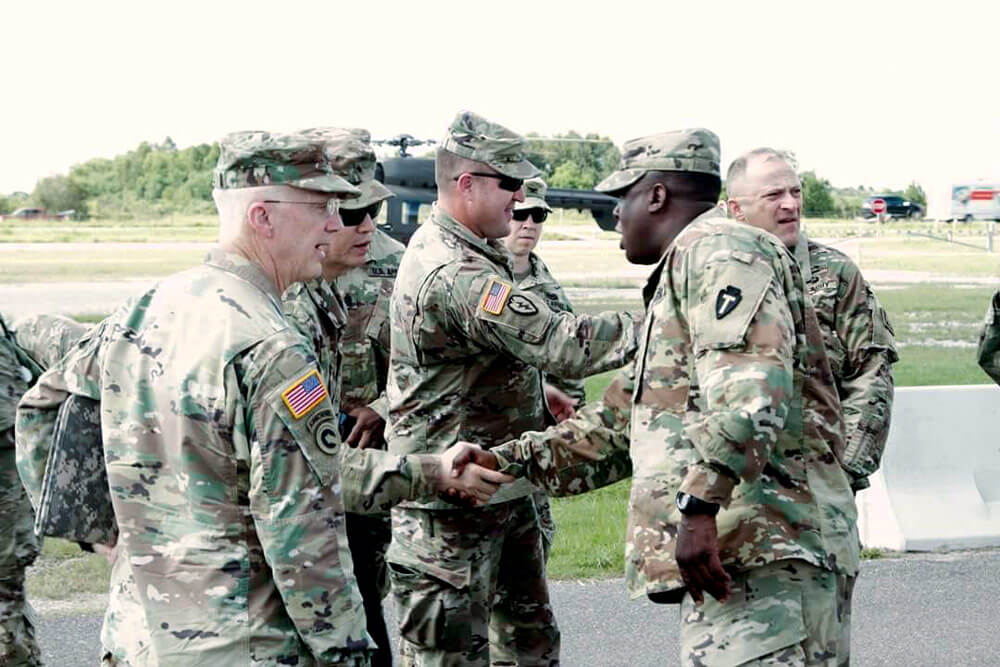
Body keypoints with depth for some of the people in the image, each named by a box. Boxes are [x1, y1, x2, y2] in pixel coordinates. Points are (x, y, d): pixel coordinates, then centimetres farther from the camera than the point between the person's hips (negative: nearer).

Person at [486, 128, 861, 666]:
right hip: (727, 555, 10)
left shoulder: (718, 249, -5)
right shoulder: (678, 278, 29)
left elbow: (751, 387, -23)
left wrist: (698, 505, -27)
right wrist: (512, 460, 25)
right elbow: (618, 425, 34)